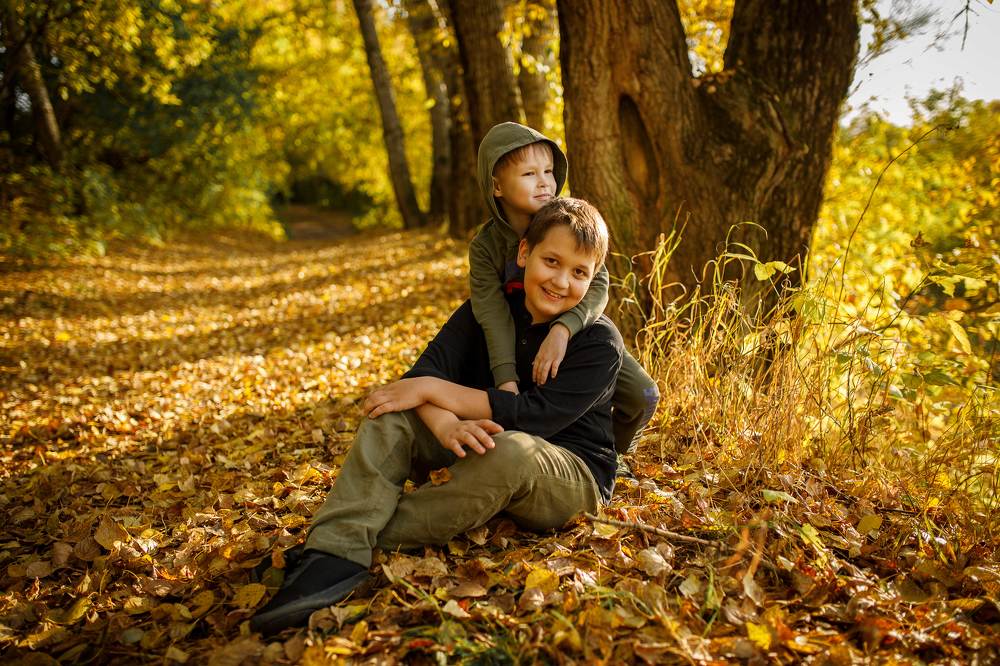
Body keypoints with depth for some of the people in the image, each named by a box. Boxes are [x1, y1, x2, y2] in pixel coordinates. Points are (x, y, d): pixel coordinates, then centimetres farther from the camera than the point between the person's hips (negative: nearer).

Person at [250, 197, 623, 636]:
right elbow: (426, 372, -15)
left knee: (510, 450, -39)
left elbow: (535, 416, -27)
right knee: (391, 416, -16)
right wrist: (446, 424, -38)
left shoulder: (601, 343, -15)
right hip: (480, 448, 5)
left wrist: (433, 389, -28)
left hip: (573, 476, -4)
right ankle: (334, 555, -34)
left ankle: (362, 539, -29)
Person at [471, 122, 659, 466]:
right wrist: (506, 381, -38)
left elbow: (597, 284, -25)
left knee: (642, 395, -11)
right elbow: (494, 316, -26)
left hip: (580, 334, 1)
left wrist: (563, 329, -43)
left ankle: (613, 452, 19)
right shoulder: (485, 246, -16)